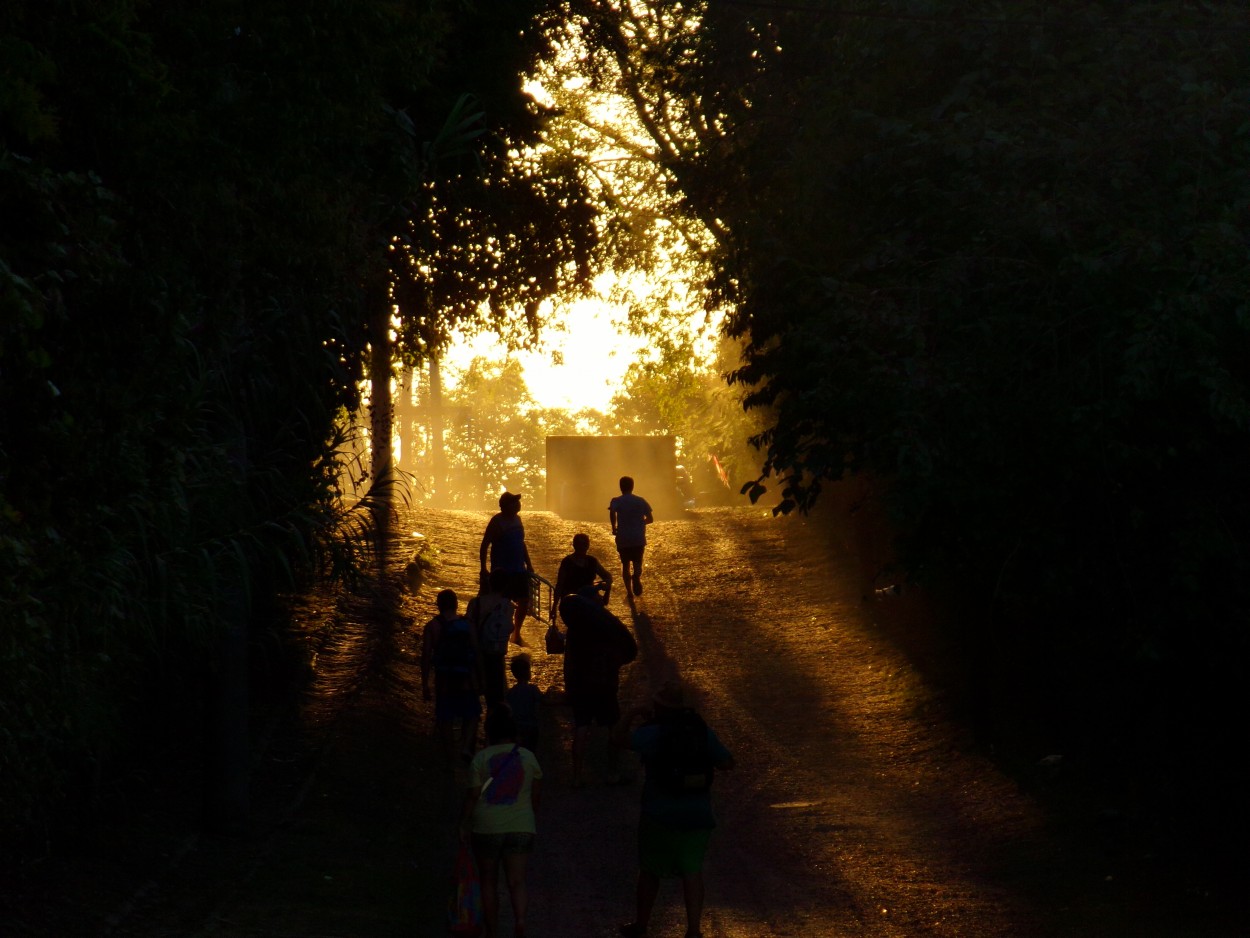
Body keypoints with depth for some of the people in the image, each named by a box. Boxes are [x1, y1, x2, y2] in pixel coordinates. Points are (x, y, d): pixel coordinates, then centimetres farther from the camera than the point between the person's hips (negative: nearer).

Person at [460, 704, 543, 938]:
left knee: (488, 881, 13)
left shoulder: (481, 758, -7)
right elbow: (536, 793, 9)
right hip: (520, 828, 1)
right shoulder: (528, 757, 1)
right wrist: (530, 815, 25)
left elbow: (472, 795, -9)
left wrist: (464, 823, 2)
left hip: (487, 828, -1)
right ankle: (520, 917, -26)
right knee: (516, 880, 1)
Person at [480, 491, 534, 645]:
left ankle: (516, 634, 26)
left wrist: (528, 563, 19)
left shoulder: (516, 519, 12)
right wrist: (483, 568, -18)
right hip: (502, 571, -8)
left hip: (518, 570, 8)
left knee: (524, 601, 9)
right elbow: (484, 546, -12)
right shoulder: (497, 522, -12)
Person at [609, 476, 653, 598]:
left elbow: (612, 512, -26)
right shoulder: (641, 501, 3)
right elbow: (650, 519, 6)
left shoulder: (617, 501, -5)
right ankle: (637, 577, -22)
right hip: (639, 538, 1)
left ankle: (629, 591, 9)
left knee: (625, 564, 14)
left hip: (623, 538, -1)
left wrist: (614, 527, -11)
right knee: (637, 562, 12)